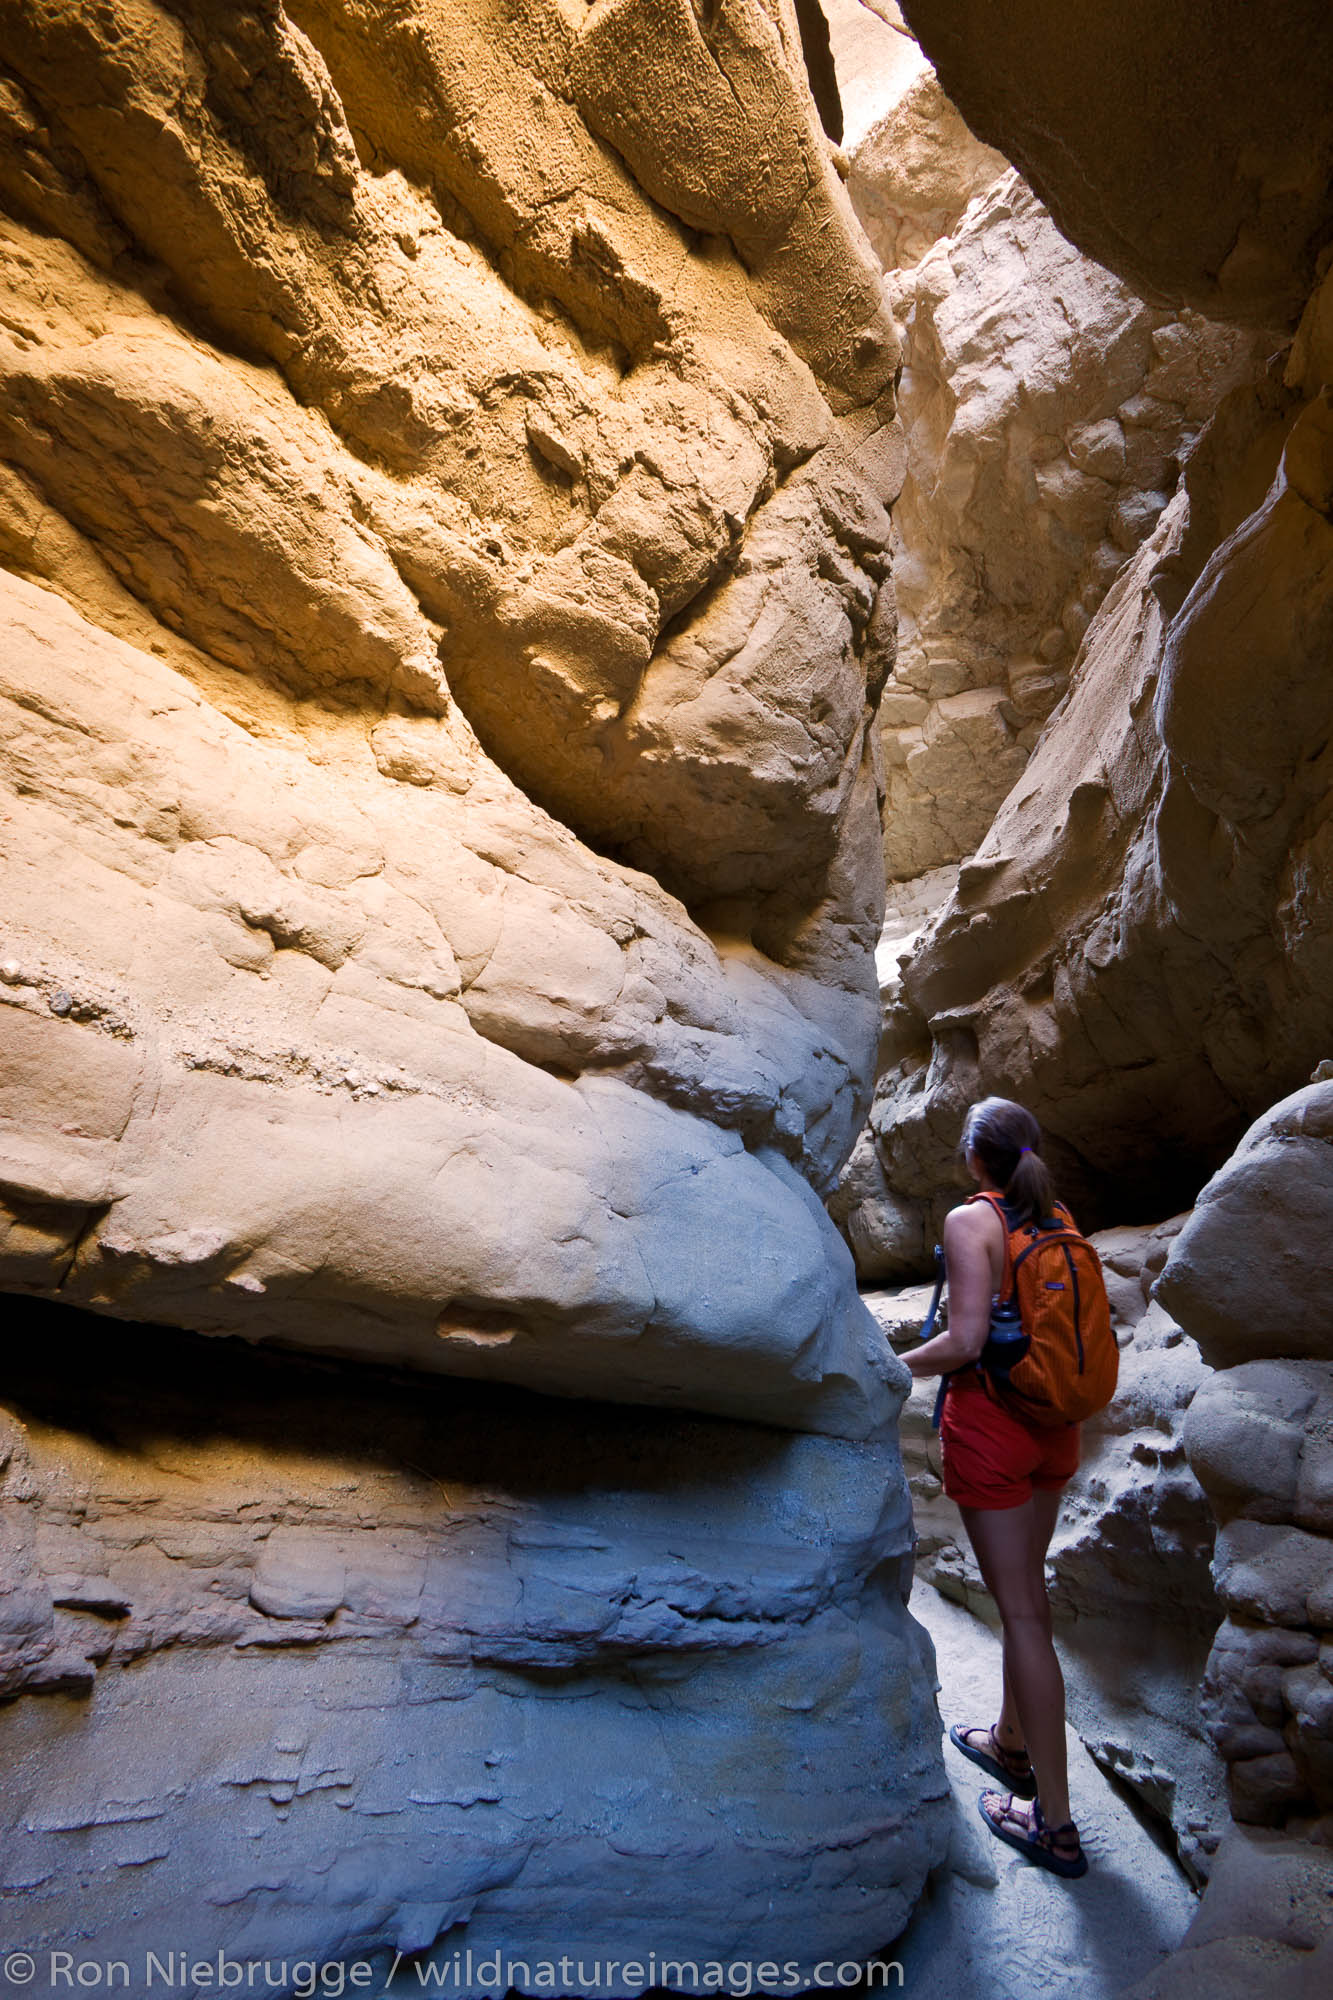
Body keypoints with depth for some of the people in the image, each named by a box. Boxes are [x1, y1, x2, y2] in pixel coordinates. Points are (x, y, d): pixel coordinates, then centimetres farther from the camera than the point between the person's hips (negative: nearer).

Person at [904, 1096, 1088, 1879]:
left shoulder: (972, 1220, -17)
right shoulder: (1057, 1222, 3)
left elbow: (966, 1339, -22)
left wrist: (895, 1366, -7)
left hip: (990, 1420, -7)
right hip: (1055, 1428, 7)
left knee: (1021, 1610, 3)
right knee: (1029, 1588, 22)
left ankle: (1054, 1821, 14)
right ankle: (1012, 1742, 41)